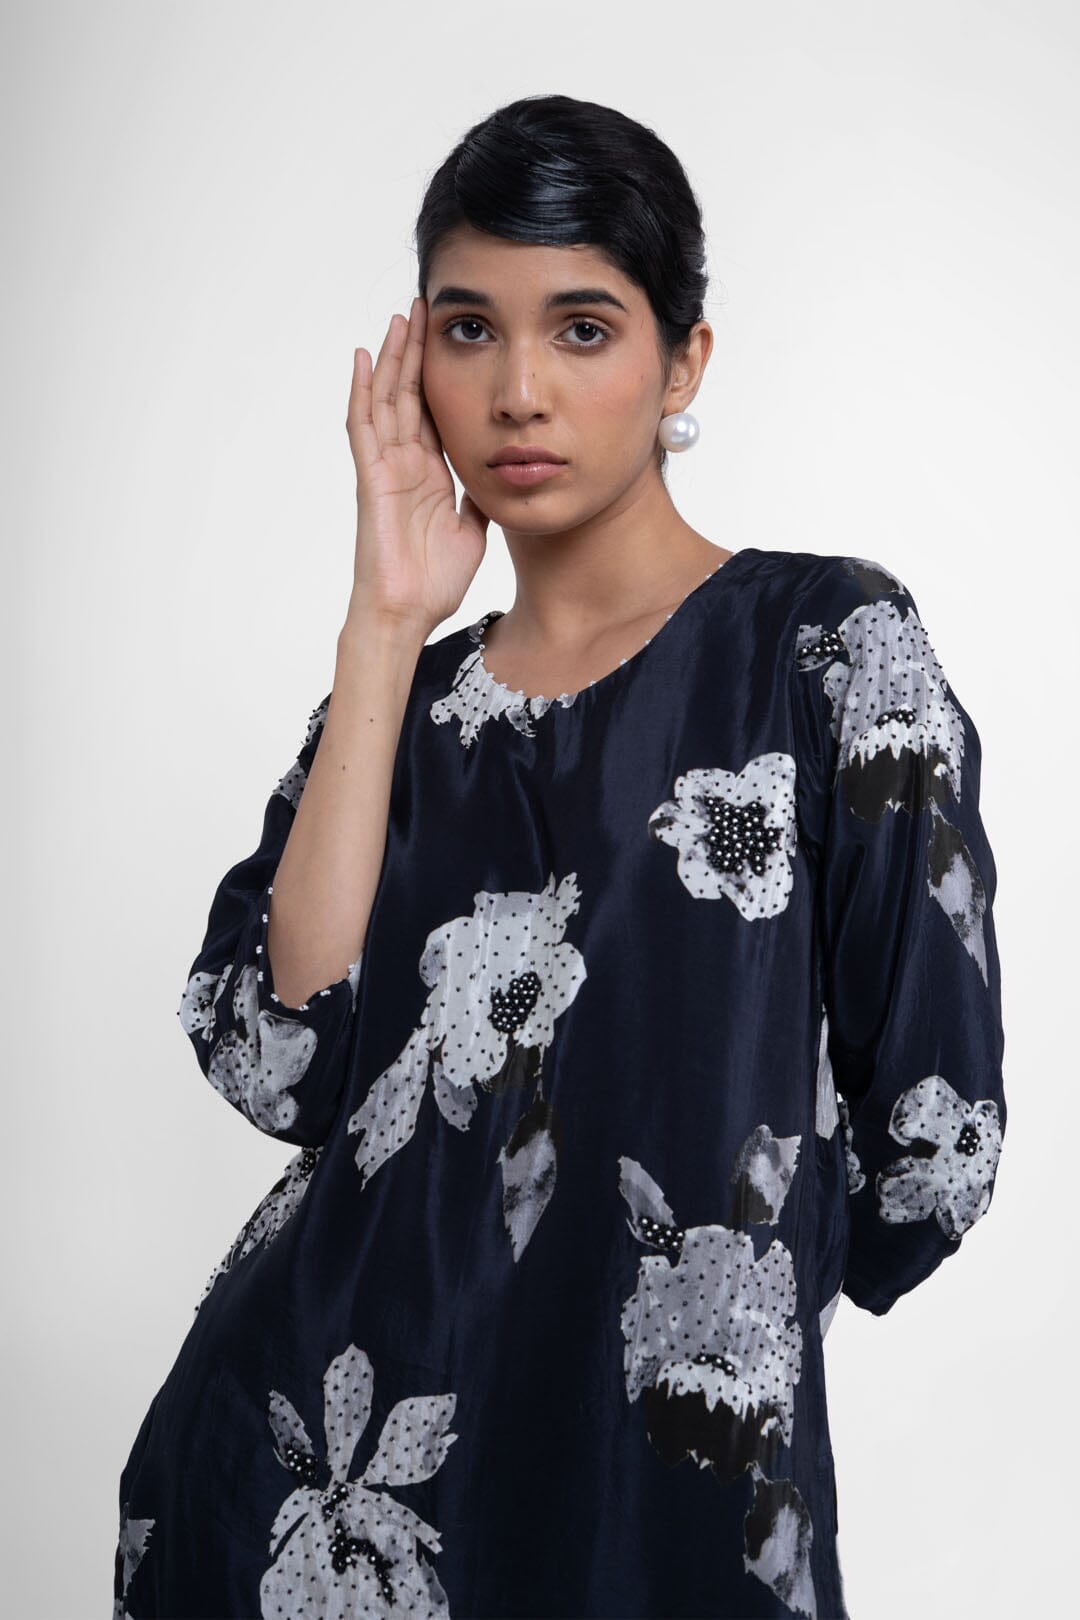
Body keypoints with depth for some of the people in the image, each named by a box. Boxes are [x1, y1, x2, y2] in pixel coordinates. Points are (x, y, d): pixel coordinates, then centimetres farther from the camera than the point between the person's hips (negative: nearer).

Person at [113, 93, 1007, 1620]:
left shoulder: (827, 646, -7)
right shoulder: (403, 691, 5)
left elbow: (931, 1149, -8)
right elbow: (279, 1063, -11)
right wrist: (388, 622, -11)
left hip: (651, 1490, -3)